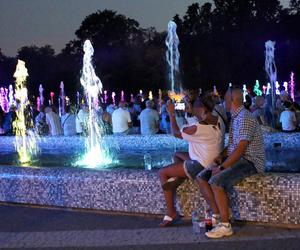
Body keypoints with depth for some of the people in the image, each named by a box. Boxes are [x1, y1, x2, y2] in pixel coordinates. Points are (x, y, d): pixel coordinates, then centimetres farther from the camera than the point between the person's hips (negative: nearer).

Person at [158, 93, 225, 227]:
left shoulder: (198, 128, -25)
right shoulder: (218, 121, -1)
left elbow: (176, 133, -9)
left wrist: (172, 114, 0)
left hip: (201, 166, -10)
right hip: (212, 162, 10)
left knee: (162, 173, 2)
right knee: (177, 155, 28)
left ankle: (171, 214, 4)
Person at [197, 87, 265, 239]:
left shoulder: (244, 118, -16)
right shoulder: (235, 117, 15)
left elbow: (240, 148, -23)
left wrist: (222, 167, -21)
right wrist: (221, 156, 4)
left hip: (249, 162, -10)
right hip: (236, 159, 10)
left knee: (216, 181, -30)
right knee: (201, 178, -2)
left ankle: (225, 226, -20)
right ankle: (216, 216, 0)